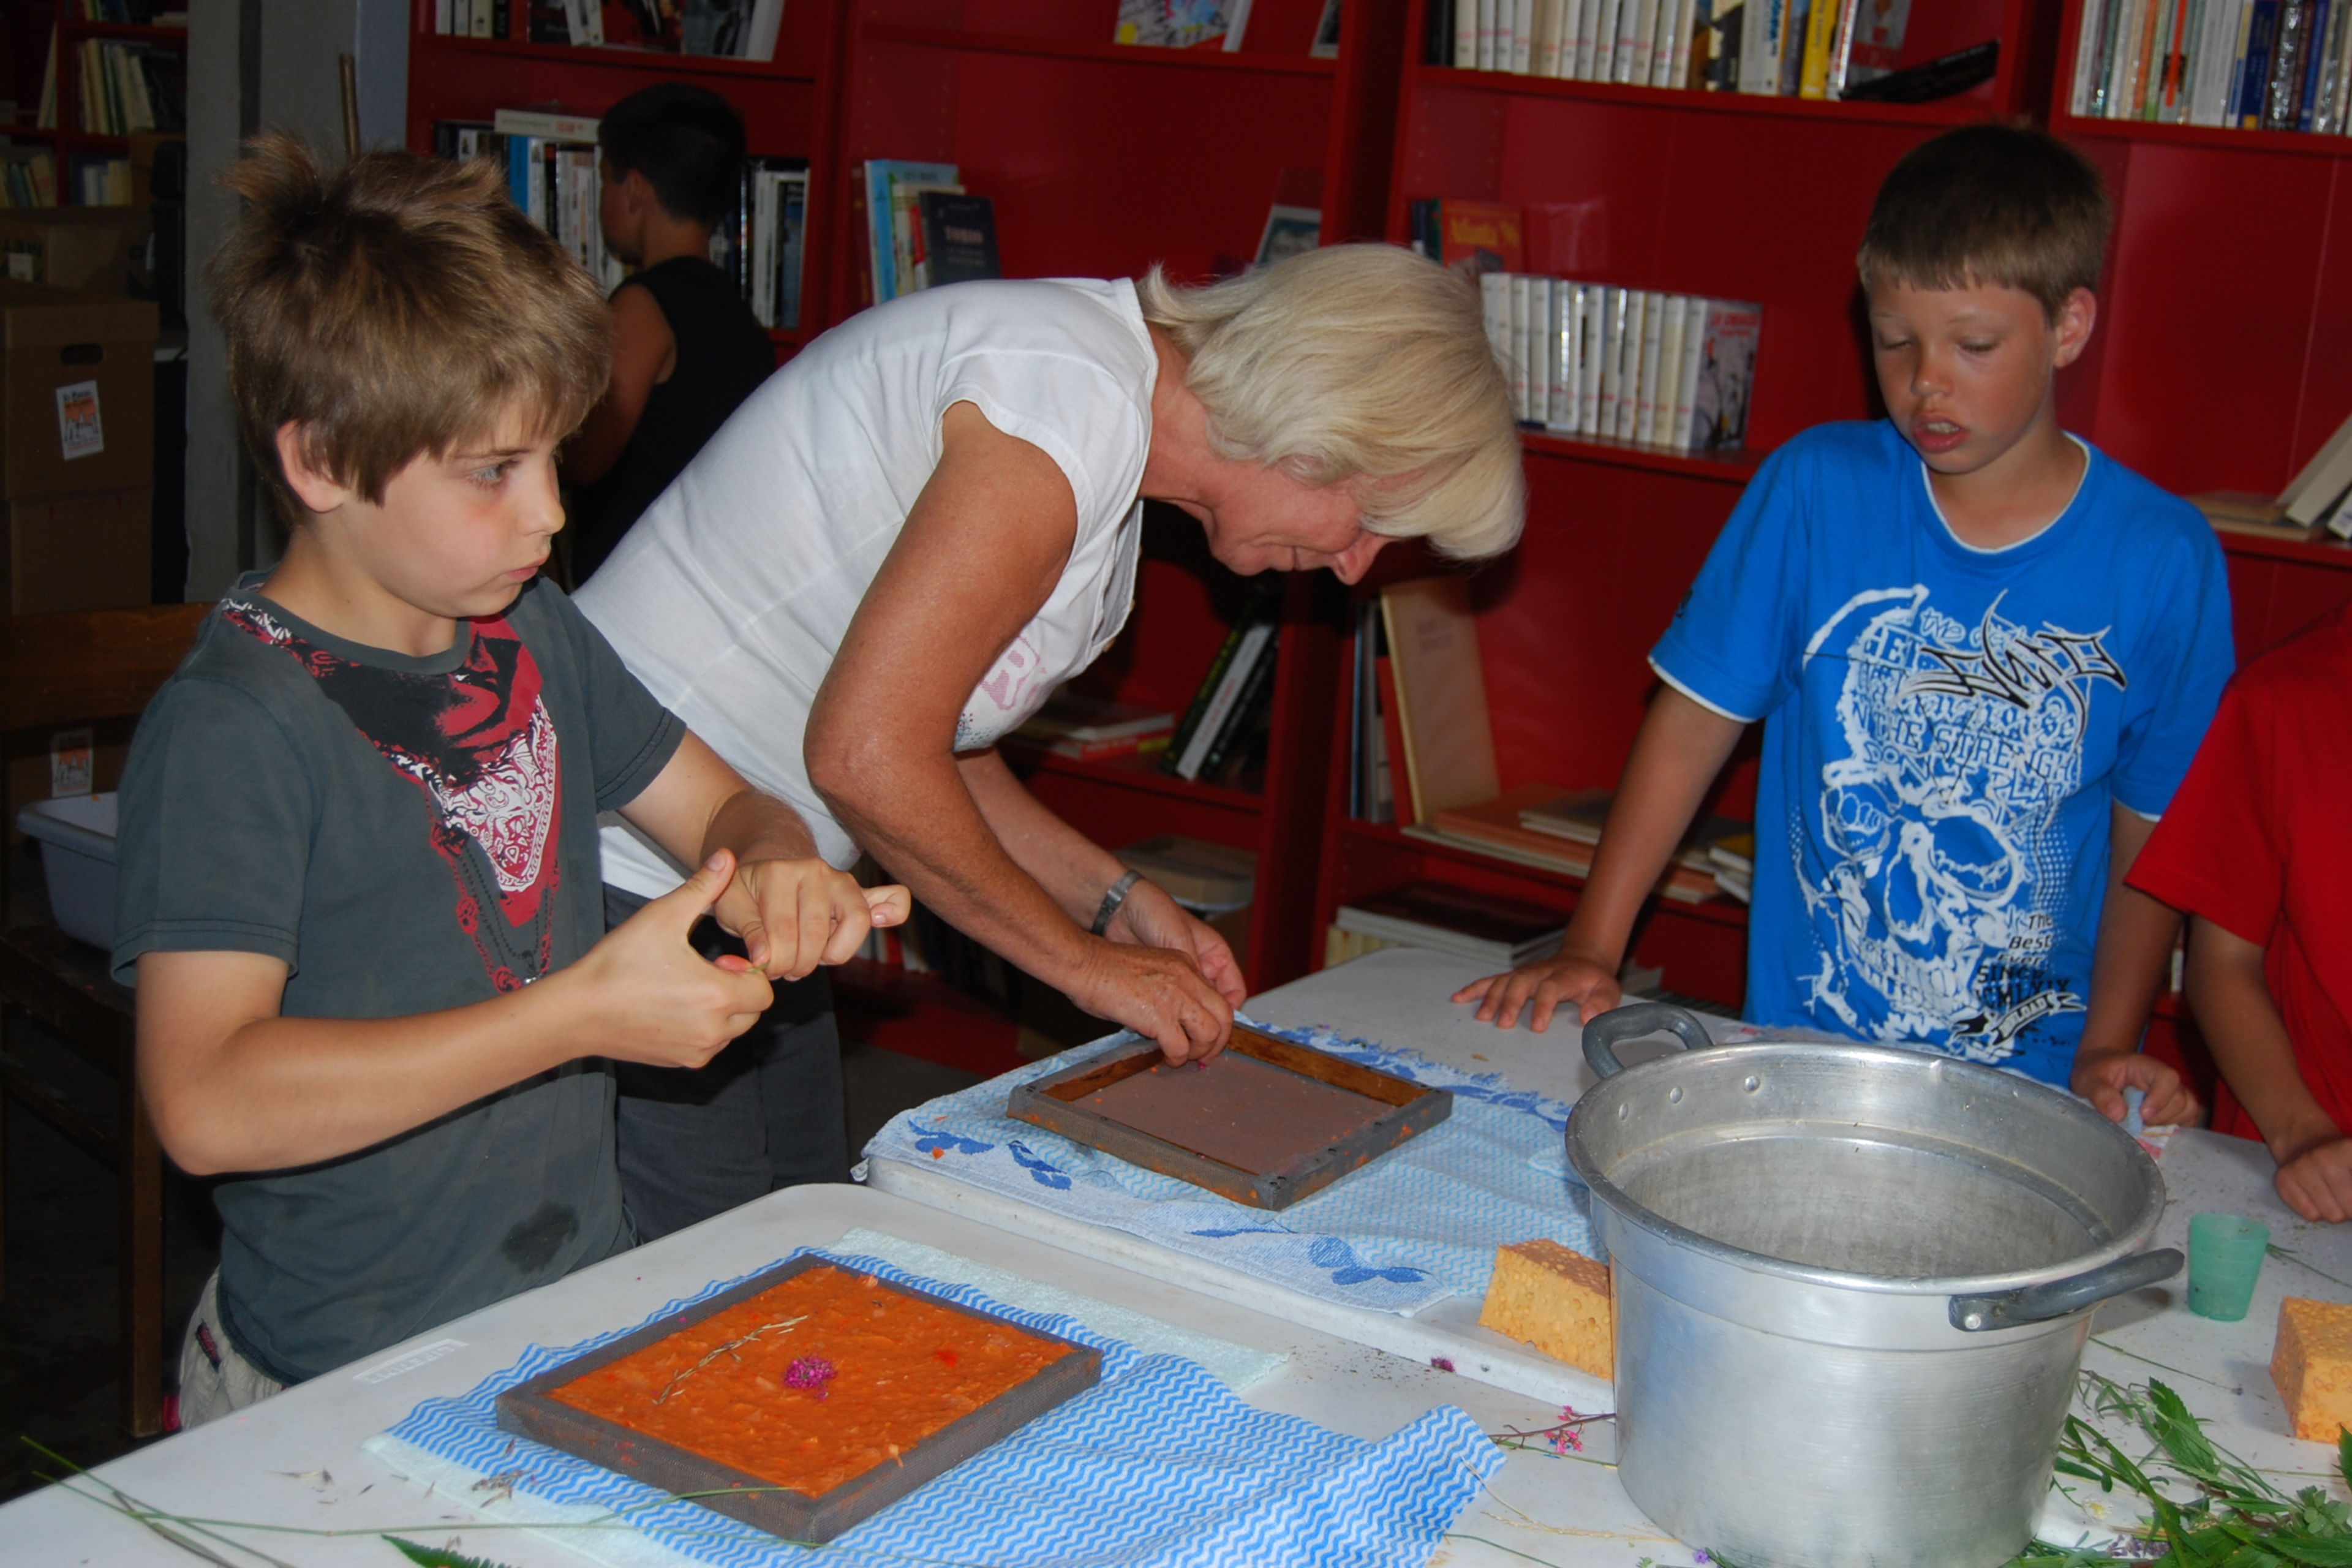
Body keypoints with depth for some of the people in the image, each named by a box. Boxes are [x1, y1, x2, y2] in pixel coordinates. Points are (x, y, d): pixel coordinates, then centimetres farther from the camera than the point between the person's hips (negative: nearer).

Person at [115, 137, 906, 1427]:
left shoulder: (533, 636, 7)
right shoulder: (232, 726, -15)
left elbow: (718, 805, 19)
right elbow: (206, 1103, -24)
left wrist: (779, 871, -5)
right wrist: (581, 1015, -25)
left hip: (587, 1310, 7)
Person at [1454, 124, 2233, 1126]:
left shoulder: (2164, 559, -3)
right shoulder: (1815, 490, -2)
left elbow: (2152, 834, 3)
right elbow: (1693, 724, 0)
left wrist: (2108, 1053, -7)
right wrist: (1587, 952, -4)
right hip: (1797, 1046, 1)